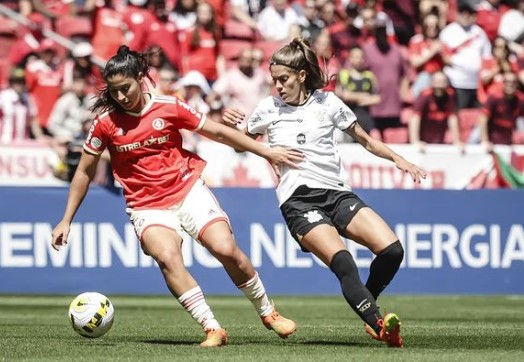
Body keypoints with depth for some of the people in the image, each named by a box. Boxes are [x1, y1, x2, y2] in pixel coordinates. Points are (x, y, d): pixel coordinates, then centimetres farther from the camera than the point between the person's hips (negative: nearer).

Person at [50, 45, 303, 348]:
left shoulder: (169, 107, -4)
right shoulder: (106, 123, -3)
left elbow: (217, 132, 7)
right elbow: (85, 172, 7)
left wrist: (266, 152, 9)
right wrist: (66, 220, 8)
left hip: (189, 191, 1)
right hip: (147, 207, 0)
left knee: (226, 249, -15)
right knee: (168, 257, -29)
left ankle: (268, 313, 8)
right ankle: (212, 329, -25)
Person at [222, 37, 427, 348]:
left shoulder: (327, 103, 9)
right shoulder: (268, 109, 9)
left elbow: (366, 140, 19)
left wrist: (398, 159, 4)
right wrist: (230, 126, 2)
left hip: (337, 193, 2)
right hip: (298, 201, -2)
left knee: (391, 249, -16)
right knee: (342, 261, -30)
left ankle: (367, 304, 10)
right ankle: (378, 325, -36)